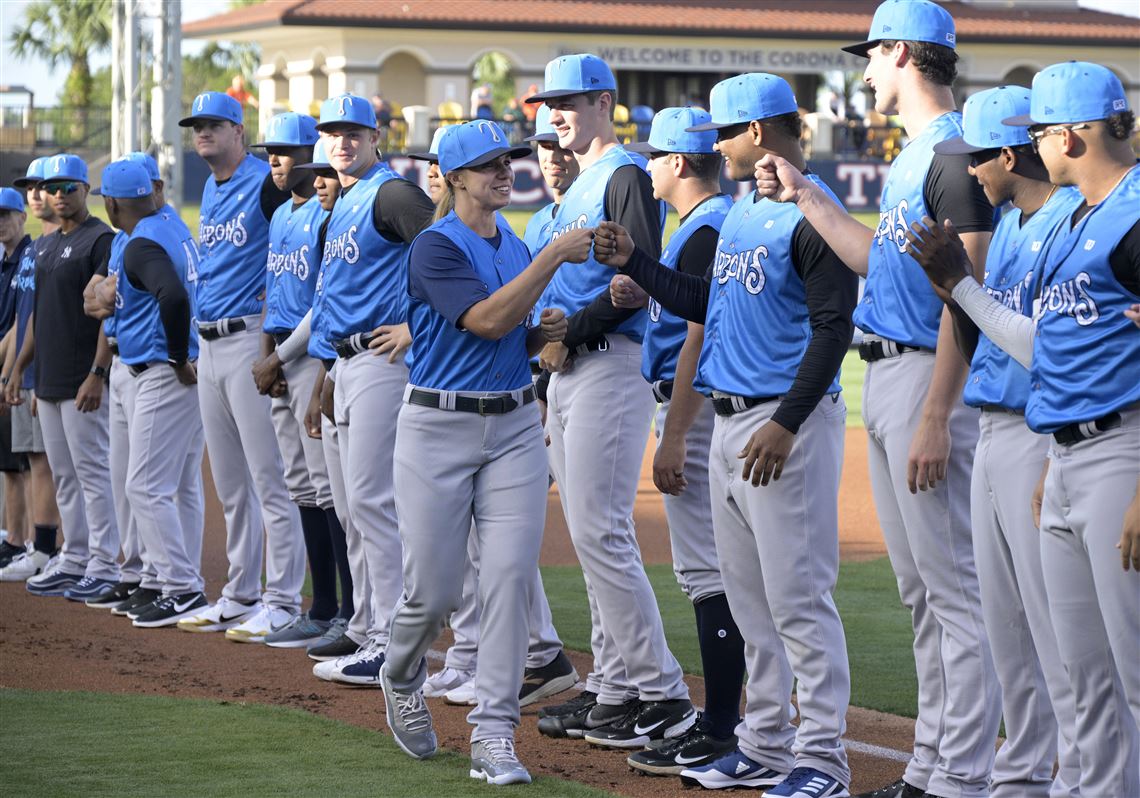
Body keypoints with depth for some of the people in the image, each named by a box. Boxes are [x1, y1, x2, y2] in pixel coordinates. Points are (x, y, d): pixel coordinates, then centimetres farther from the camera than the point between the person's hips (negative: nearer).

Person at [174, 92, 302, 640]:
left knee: (269, 478, -8)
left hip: (250, 338, -9)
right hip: (208, 344, 9)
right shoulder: (210, 190, 17)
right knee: (230, 485, 13)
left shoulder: (266, 183, -9)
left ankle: (282, 603, -7)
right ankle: (241, 596, 20)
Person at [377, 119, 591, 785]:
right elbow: (487, 320, -22)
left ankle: (494, 736, -3)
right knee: (434, 588, -1)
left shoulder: (515, 247, 13)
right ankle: (402, 680, 32)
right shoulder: (436, 247, -9)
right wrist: (555, 256, -23)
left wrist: (543, 333, 0)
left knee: (512, 575, -6)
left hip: (515, 424, 5)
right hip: (440, 424, -5)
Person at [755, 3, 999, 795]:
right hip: (886, 373, 11)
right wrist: (804, 194, 28)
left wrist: (935, 417, -24)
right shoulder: (912, 156, 16)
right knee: (920, 589, 15)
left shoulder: (956, 155, -15)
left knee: (954, 586, -7)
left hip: (929, 376, -11)